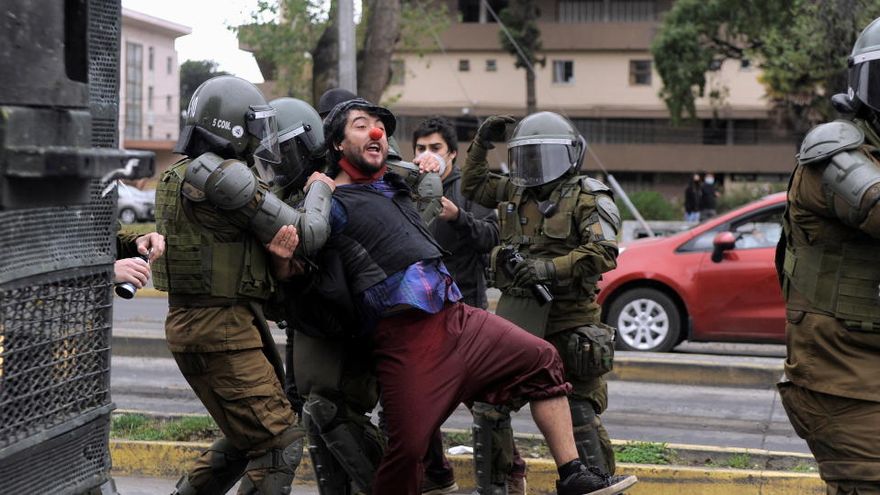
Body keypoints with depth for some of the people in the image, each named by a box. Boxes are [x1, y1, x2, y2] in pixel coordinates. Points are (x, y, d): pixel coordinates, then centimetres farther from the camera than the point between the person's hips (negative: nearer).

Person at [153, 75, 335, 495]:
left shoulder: (185, 175, 14)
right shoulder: (223, 175, -16)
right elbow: (309, 234, -12)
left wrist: (277, 255, -11)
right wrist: (320, 189, 7)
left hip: (192, 318, 10)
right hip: (221, 328, -10)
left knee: (245, 438, 23)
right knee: (280, 443, -8)